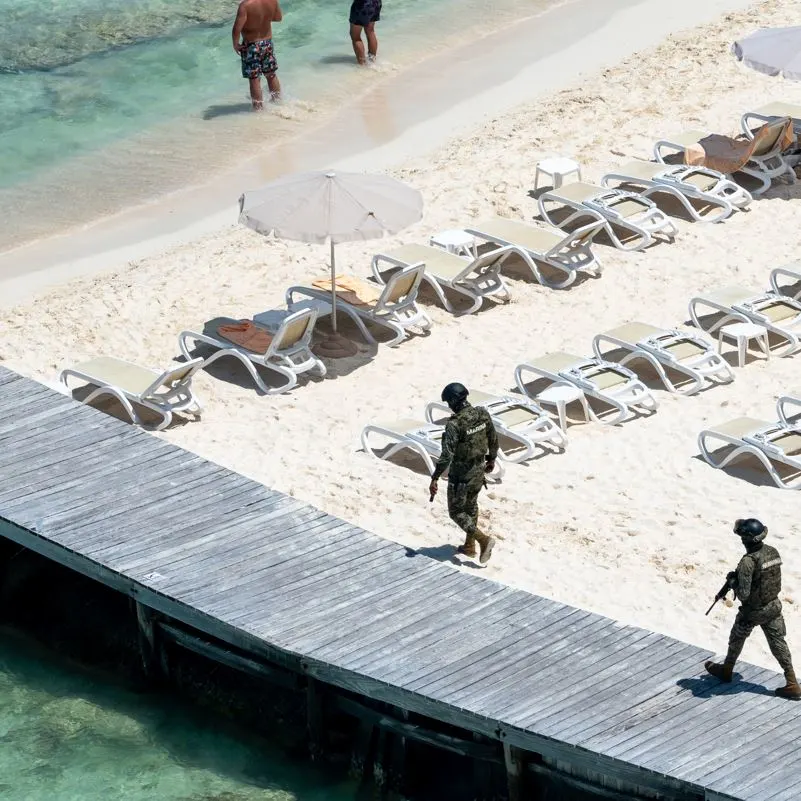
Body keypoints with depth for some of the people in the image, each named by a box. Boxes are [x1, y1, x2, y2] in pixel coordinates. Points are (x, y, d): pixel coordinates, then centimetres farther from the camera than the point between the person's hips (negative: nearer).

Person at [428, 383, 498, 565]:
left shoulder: (454, 424, -27)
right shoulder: (483, 414, -7)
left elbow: (447, 455, -28)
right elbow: (493, 440, 7)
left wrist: (434, 479, -22)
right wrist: (491, 459, 24)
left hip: (461, 475, -7)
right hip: (479, 471, 7)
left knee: (457, 512, 10)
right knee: (471, 506, 25)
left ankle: (483, 539, -4)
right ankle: (469, 546, 35)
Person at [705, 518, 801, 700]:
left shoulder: (748, 562, -29)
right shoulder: (773, 552, -5)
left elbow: (743, 594, -28)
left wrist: (732, 580, -9)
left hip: (753, 611, -5)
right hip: (774, 606, 5)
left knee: (737, 639, 20)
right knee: (778, 644, 11)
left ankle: (726, 670, 42)